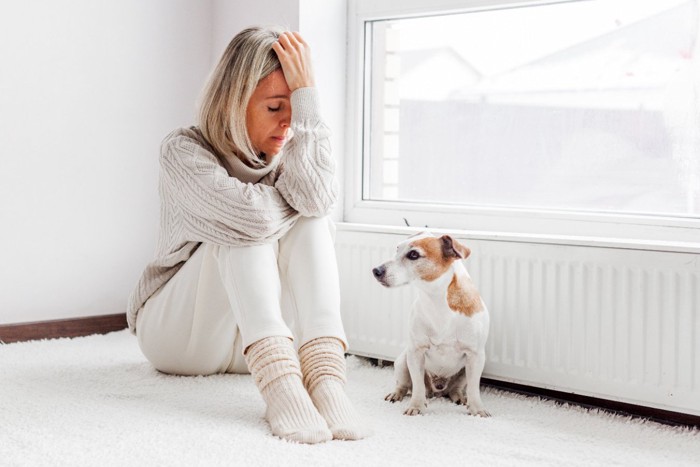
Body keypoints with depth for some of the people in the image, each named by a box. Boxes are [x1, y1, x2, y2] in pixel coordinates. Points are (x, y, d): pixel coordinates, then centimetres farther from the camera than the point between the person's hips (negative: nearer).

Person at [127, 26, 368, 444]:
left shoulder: (285, 155, -3)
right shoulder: (184, 150, -17)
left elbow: (318, 200, -29)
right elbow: (253, 213, -36)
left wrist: (306, 96, -28)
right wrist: (294, 191, -16)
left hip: (249, 343, 4)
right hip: (177, 331, -4)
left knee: (311, 219, -21)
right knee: (247, 225, -28)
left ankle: (324, 374, -39)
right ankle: (278, 379, -44)